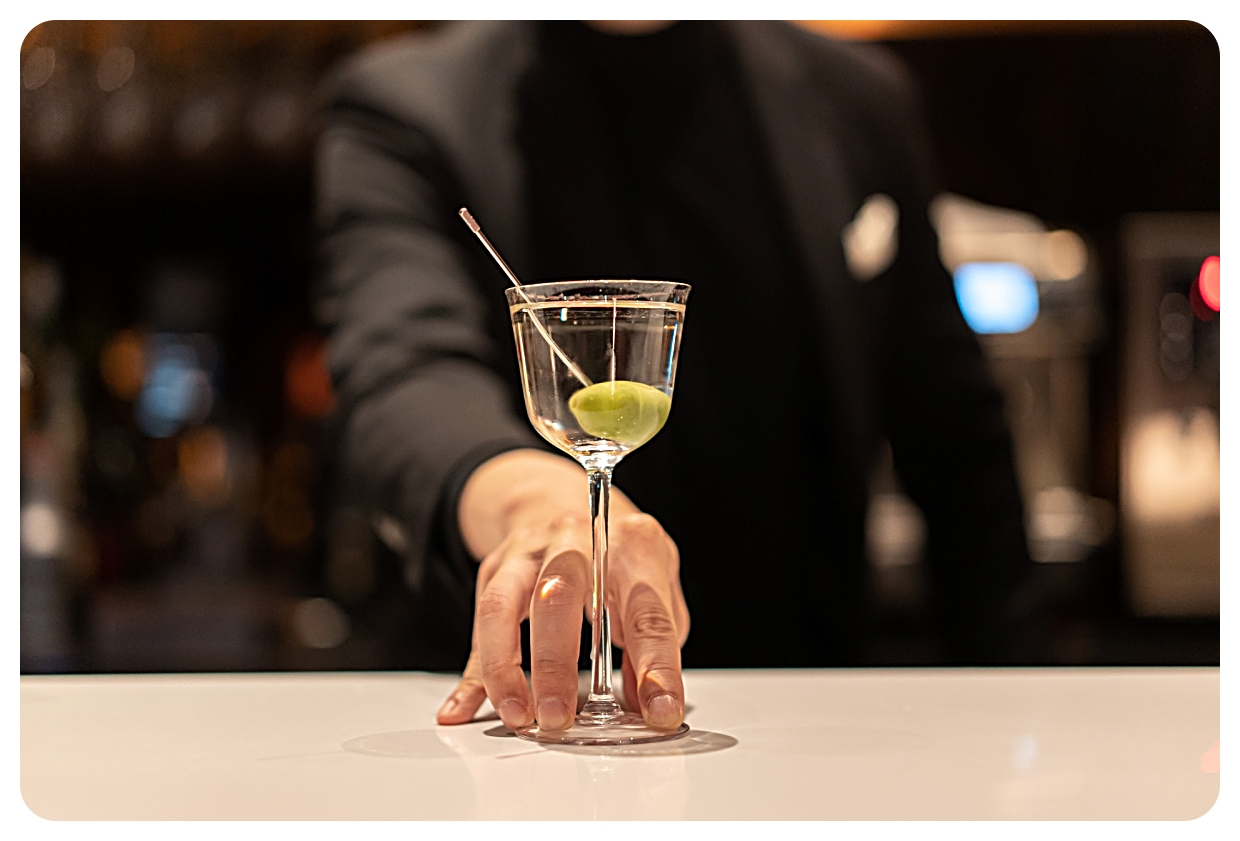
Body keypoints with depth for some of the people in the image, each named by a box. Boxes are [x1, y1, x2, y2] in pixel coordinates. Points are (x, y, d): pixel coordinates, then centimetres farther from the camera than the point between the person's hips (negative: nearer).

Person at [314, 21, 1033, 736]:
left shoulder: (856, 99, 10)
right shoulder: (401, 108, -2)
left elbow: (954, 438, 13)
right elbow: (404, 368, -23)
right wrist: (528, 495, -44)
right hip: (541, 721, -3)